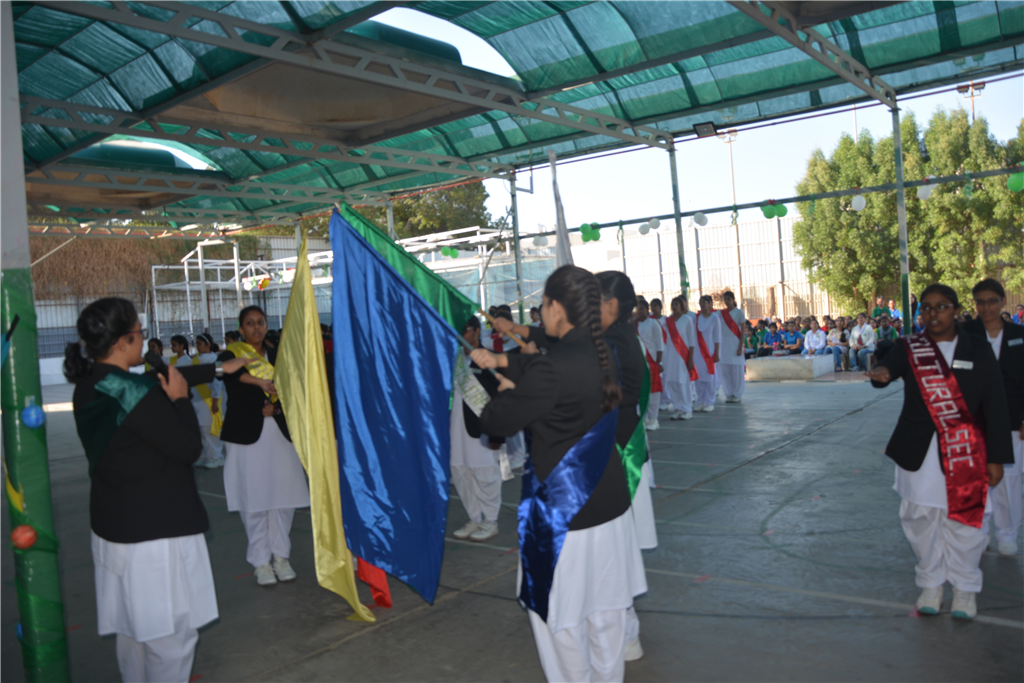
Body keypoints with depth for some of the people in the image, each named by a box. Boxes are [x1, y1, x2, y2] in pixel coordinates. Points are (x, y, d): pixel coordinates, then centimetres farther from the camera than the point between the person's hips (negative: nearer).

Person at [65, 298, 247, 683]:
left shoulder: (89, 387, 3)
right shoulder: (136, 395, -25)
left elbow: (163, 379, 14)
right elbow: (189, 448, -18)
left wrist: (220, 369, 21)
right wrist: (181, 400, -6)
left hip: (112, 528, 10)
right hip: (155, 533, -9)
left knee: (133, 629, 23)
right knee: (170, 634, 3)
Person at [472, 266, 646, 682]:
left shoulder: (552, 370, -26)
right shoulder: (603, 355, 0)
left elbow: (498, 421, -15)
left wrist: (506, 390, 5)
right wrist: (501, 361, 22)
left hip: (563, 508, -8)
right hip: (609, 500, 8)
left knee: (561, 613, 12)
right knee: (605, 604, 24)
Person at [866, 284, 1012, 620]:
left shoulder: (978, 350, 2)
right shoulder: (910, 349, 2)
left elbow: (995, 407, 2)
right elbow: (890, 364, -22)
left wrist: (996, 457, -2)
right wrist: (882, 372, -47)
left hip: (967, 453, 0)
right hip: (919, 453, 1)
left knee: (964, 521, 4)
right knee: (922, 519, 7)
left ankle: (965, 588, 26)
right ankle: (931, 584, 27)